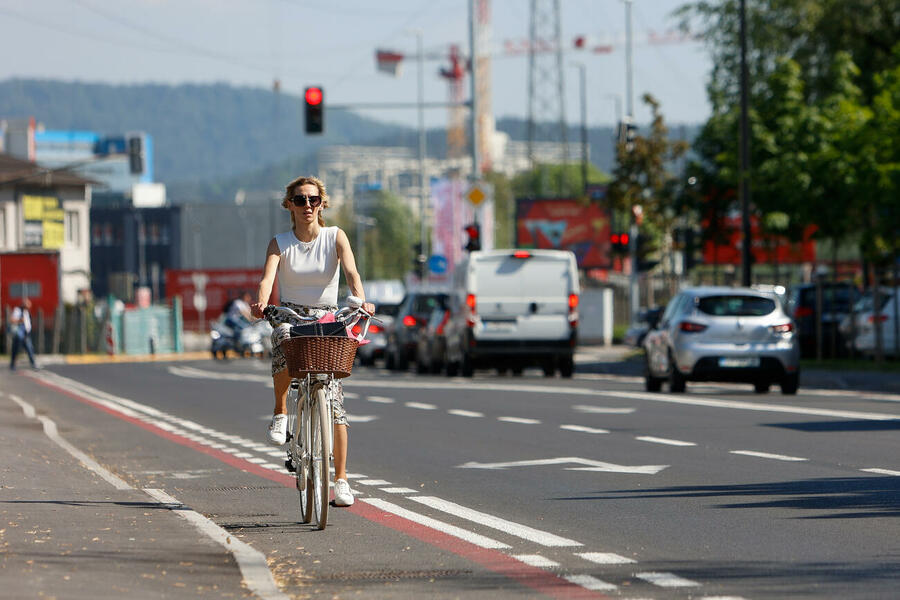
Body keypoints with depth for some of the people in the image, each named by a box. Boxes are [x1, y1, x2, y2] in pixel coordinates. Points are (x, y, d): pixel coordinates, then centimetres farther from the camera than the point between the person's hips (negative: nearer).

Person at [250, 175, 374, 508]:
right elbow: (268, 277, -17)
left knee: (333, 401, -10)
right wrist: (261, 302, -39)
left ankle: (341, 480, -4)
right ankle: (280, 412, -16)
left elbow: (351, 272, -17)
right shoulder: (280, 243, 0)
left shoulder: (335, 237, -1)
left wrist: (360, 301, -37)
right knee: (285, 343, -39)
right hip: (290, 317, 0)